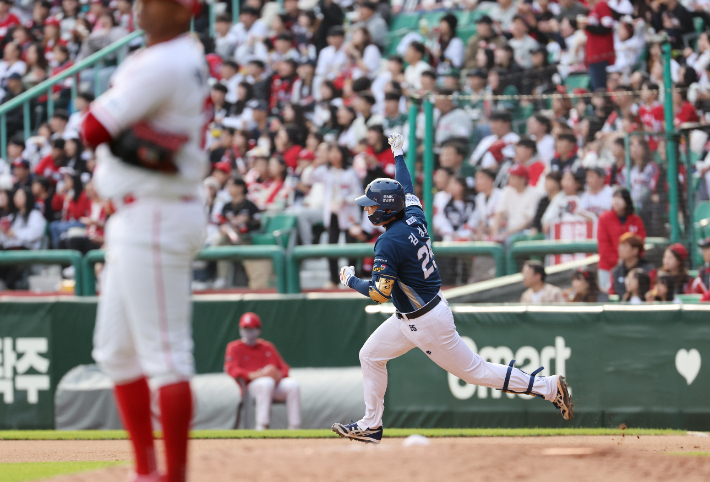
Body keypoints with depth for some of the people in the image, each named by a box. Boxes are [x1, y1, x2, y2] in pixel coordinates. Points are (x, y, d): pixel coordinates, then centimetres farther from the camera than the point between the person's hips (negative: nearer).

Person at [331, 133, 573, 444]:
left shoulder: (389, 243, -25)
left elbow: (380, 293, -25)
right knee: (371, 356, 15)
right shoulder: (415, 218, -1)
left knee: (475, 371, -1)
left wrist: (350, 281, -8)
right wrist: (399, 156, 35)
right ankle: (371, 425, 23)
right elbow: (406, 189, 20)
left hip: (427, 322, -10)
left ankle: (548, 387, 3)